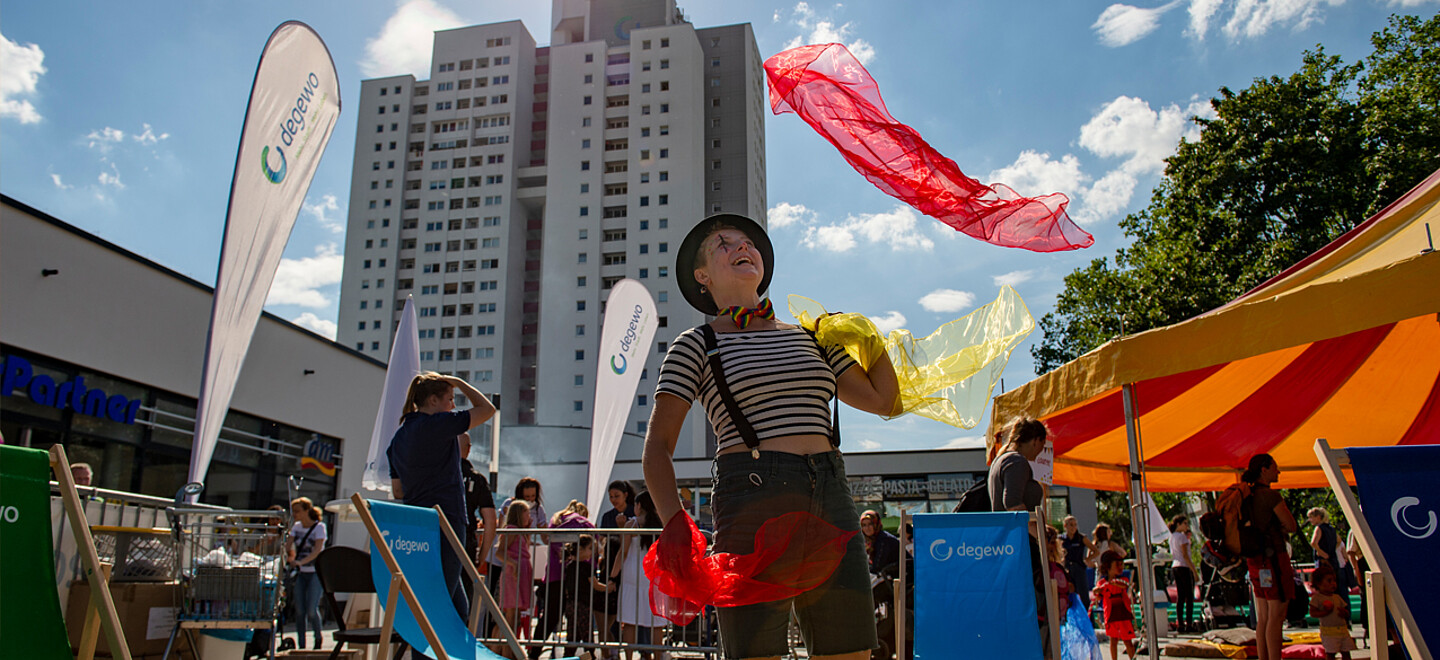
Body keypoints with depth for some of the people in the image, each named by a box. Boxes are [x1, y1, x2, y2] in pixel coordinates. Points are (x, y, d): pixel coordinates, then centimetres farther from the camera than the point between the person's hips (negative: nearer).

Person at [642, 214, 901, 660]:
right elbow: (658, 446, 0)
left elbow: (885, 399, 22)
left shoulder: (809, 337, 21)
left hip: (831, 500, 5)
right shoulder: (697, 345, 8)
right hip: (753, 497, -4)